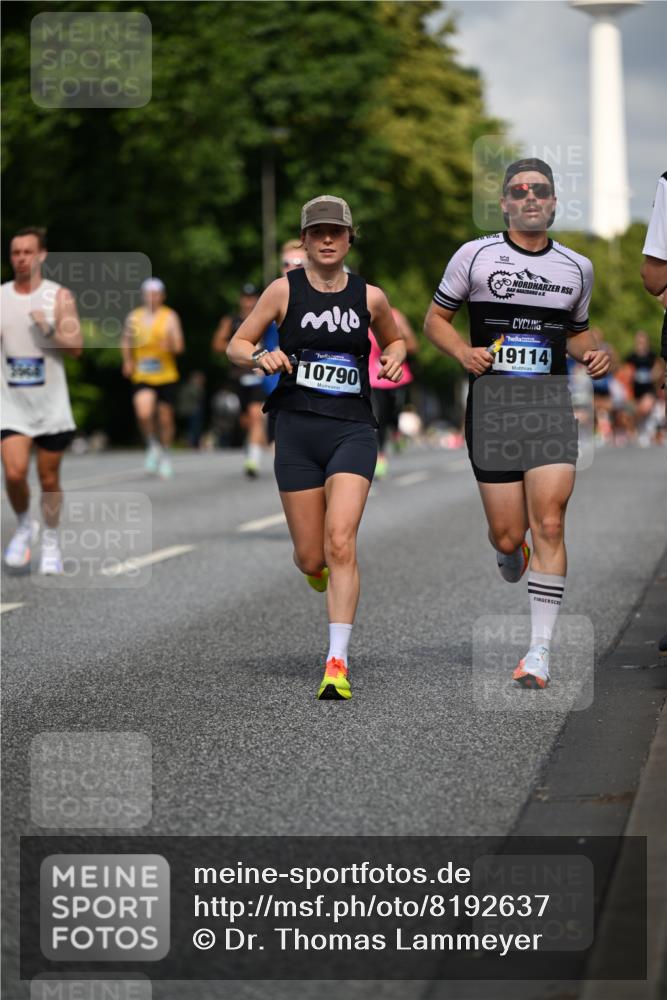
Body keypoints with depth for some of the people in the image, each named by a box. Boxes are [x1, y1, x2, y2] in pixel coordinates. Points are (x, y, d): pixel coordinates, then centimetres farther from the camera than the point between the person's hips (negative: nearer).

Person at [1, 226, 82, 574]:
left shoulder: (59, 296, -3)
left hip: (50, 404, -1)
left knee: (49, 479, 8)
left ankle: (50, 541, 26)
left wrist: (49, 329, -24)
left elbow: (76, 347, -8)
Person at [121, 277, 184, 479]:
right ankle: (152, 446, 5)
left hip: (167, 377, 0)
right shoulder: (134, 317, 6)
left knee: (165, 418, 6)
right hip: (142, 378, 0)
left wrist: (170, 345, -28)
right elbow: (126, 342, 20)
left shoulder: (170, 317, 0)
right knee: (144, 413, -21)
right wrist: (128, 361, 4)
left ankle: (165, 454, 29)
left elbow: (179, 346, -6)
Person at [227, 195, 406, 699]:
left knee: (341, 543, -18)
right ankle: (319, 566, 45)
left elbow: (394, 339, 25)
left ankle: (338, 664, -16)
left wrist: (395, 358, 2)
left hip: (352, 430, 0)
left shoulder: (370, 296, 6)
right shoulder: (285, 289, 2)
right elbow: (237, 345, 7)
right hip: (297, 430, 0)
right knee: (311, 558, 4)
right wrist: (261, 358, -15)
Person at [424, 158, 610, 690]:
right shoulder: (475, 255, 4)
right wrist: (463, 351, -10)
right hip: (492, 405, -1)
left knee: (549, 525, -12)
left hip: (552, 406, 1)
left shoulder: (577, 267, 13)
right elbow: (436, 317, 10)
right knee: (507, 536, 0)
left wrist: (594, 353, 5)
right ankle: (511, 560, 41)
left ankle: (540, 651, -8)